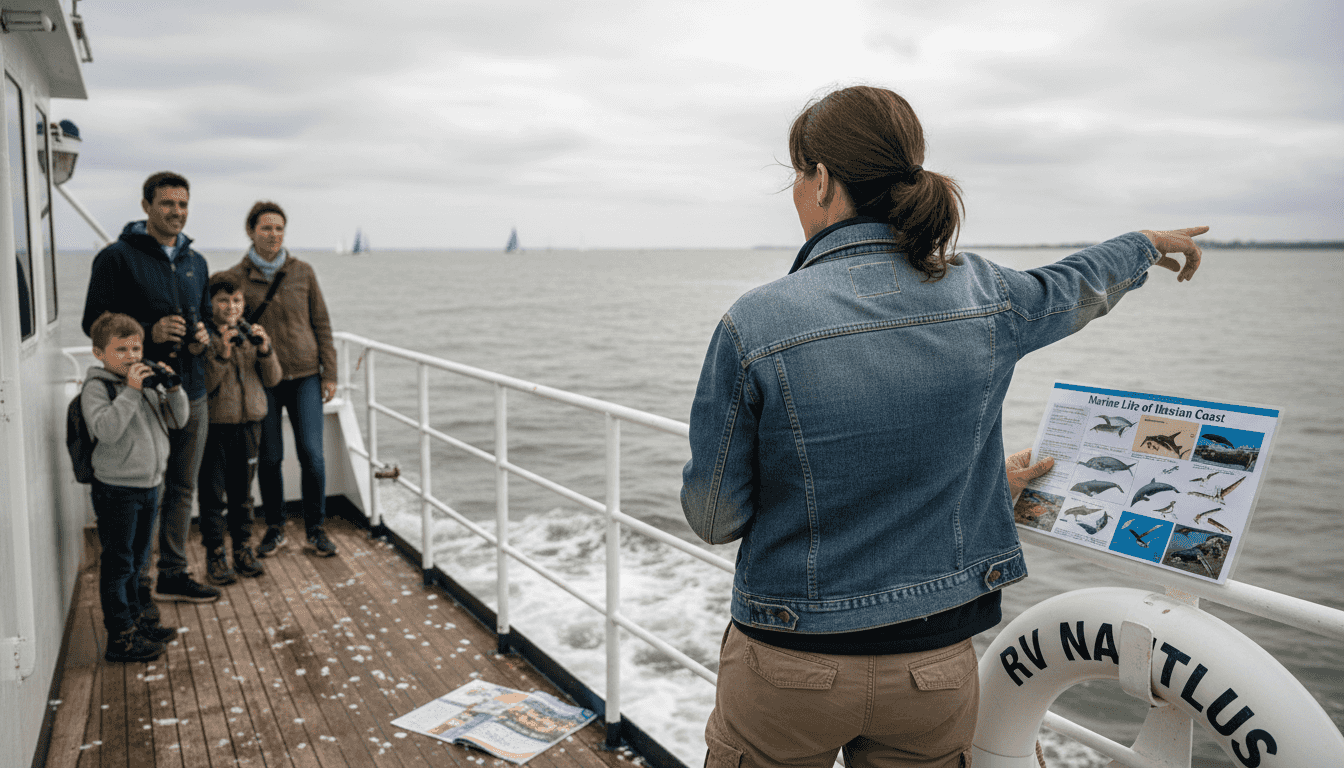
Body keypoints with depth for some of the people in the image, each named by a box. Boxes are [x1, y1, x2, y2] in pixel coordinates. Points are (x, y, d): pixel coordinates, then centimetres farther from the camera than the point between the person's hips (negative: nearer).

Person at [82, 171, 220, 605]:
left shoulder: (196, 262, 15)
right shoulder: (117, 258, -4)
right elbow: (95, 322, -7)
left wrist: (203, 336, 1)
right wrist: (149, 332, -21)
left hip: (191, 392, 6)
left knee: (182, 488, 13)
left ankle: (173, 574, 25)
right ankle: (137, 585, 12)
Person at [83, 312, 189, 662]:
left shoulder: (147, 383, 8)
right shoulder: (95, 389, -12)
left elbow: (178, 418, 8)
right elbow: (106, 429, -28)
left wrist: (174, 388, -8)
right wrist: (130, 391, -28)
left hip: (149, 485, 7)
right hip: (116, 490, -7)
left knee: (137, 558, 19)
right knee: (117, 563, 0)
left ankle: (134, 618, 34)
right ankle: (120, 636, 7)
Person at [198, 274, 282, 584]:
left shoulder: (252, 335, 7)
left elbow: (272, 379, 3)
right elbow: (203, 385, -14)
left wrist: (265, 350, -12)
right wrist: (222, 355, -23)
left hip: (248, 423, 4)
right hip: (214, 425, -4)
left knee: (242, 491, 13)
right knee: (212, 493, 2)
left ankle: (242, 548, 24)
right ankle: (215, 554, 13)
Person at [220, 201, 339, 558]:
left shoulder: (303, 272, 4)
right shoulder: (236, 278, 1)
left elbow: (321, 324, 7)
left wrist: (329, 373, 2)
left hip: (305, 376, 1)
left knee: (311, 454, -4)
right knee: (269, 458, 5)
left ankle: (316, 529, 12)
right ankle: (275, 528, 22)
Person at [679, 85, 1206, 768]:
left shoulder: (754, 326, -20)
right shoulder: (983, 297, -8)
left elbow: (713, 518, -11)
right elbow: (1076, 288, 17)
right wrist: (1151, 243, 39)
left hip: (790, 669, -3)